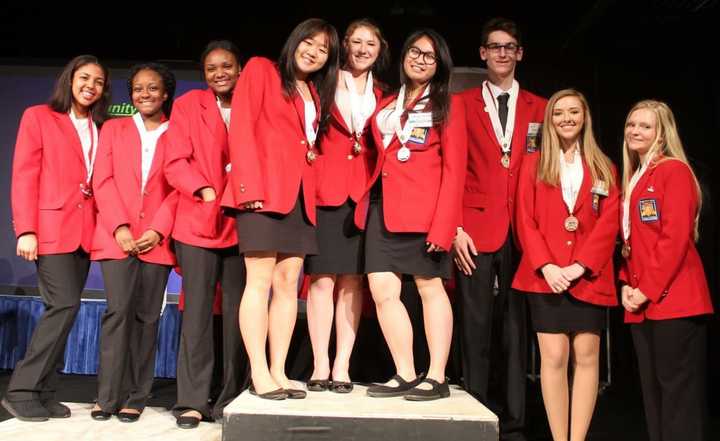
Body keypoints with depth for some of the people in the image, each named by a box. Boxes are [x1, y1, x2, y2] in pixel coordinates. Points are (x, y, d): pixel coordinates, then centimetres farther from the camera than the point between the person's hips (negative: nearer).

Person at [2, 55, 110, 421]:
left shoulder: (99, 130, 17)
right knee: (65, 305, -15)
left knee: (62, 309, 5)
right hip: (50, 228, -5)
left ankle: (42, 392, 13)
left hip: (85, 231, 5)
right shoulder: (38, 117, 4)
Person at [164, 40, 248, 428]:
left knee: (238, 312, 4)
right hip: (198, 221, -2)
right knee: (197, 311, -2)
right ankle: (192, 401, 5)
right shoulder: (187, 105, 6)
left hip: (242, 222, 2)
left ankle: (232, 401, 13)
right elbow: (175, 163, -2)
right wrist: (205, 191, -19)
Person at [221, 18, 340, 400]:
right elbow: (241, 128, -6)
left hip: (300, 195, 7)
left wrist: (313, 154, -1)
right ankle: (259, 375, -4)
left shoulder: (316, 93, 23)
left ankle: (278, 372, 8)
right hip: (263, 190, -6)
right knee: (260, 282, -8)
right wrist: (250, 185, -15)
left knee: (288, 284, 4)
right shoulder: (260, 69, 5)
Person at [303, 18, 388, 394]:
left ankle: (342, 367, 7)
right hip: (325, 189, -2)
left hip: (365, 193, 2)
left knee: (352, 280, 2)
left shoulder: (383, 96, 16)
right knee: (322, 278, -4)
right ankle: (320, 366, 3)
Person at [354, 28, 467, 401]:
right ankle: (406, 374, 9)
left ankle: (436, 378, 8)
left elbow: (454, 168, -5)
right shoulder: (386, 105, 20)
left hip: (423, 207, -5)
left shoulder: (448, 104, 4)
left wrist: (443, 223, -14)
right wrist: (368, 197, 7)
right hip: (382, 206, 5)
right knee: (382, 289, 0)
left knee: (430, 287, -1)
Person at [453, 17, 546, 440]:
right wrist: (454, 227, -7)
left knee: (517, 332, 6)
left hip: (523, 232, 2)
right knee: (475, 331, 0)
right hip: (475, 229, -1)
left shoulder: (540, 108, 13)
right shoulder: (461, 104, 9)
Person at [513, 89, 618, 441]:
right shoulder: (533, 165, 10)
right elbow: (524, 221, 2)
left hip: (589, 276, 1)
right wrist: (546, 266, -11)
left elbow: (609, 223, 1)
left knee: (586, 356, 0)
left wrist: (580, 266, -12)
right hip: (545, 275, -1)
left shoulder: (604, 169, 12)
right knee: (554, 356, -3)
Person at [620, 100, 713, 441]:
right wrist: (626, 284, 6)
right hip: (641, 303, 8)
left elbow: (675, 238, -15)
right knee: (652, 391, 12)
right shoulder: (632, 178, 18)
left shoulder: (674, 170, -7)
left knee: (679, 391, -3)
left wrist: (647, 290, -15)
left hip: (673, 299, -8)